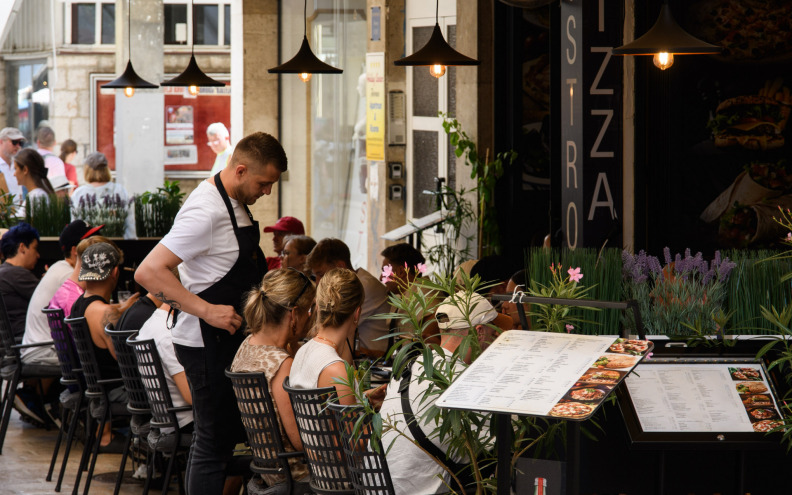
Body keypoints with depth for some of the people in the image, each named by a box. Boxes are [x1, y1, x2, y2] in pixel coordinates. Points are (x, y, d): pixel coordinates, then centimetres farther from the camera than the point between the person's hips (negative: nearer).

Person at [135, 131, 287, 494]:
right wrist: (208, 311, -27)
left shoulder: (236, 204, 10)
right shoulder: (206, 212, -20)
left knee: (221, 437, 13)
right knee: (214, 444, -5)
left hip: (230, 339, 10)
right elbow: (148, 273, -25)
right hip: (207, 344, -10)